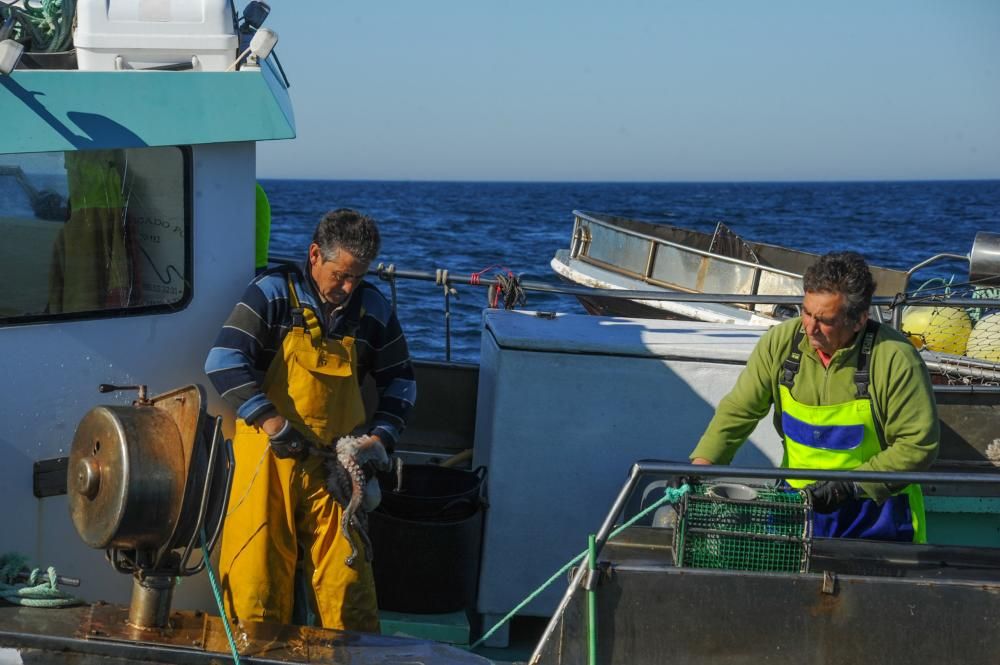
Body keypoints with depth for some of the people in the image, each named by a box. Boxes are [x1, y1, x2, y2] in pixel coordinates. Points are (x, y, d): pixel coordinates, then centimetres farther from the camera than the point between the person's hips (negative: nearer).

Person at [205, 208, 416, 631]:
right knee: (257, 573, -2)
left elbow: (400, 380, 17)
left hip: (335, 462, 3)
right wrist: (272, 424, -18)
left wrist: (381, 436, 1)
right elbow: (224, 362, -12)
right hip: (269, 455, -2)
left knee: (347, 578, -1)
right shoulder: (273, 294, -4)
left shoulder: (374, 309, 7)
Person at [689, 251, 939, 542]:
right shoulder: (781, 342, -6)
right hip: (797, 496, 3)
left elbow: (919, 445, -14)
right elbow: (738, 410, -1)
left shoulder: (897, 360, -17)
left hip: (875, 509, -3)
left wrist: (849, 486, -21)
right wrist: (700, 466, -15)